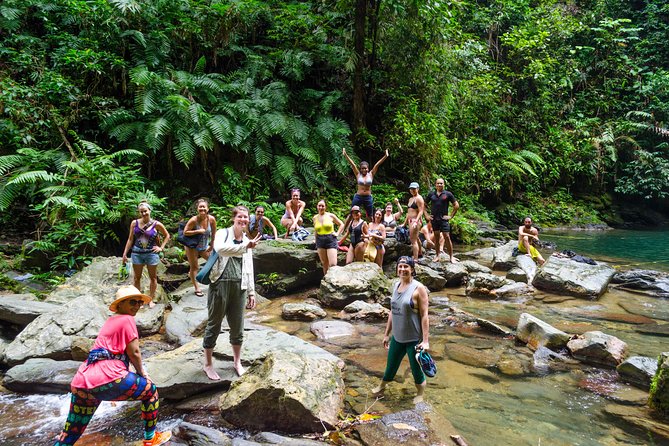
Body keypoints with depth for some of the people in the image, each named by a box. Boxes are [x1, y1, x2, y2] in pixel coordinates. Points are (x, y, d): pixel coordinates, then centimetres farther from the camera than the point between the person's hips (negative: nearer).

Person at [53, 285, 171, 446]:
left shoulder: (110, 321, 26)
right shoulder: (127, 319, -2)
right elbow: (134, 353, -4)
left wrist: (138, 371, 39)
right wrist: (142, 373, 14)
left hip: (80, 384, 9)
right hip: (107, 378, -9)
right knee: (150, 390, 12)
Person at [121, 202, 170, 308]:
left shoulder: (156, 224, -5)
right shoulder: (134, 223, -1)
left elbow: (167, 236, 8)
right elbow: (130, 239, 6)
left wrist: (161, 247, -1)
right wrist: (125, 253, 4)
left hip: (151, 253, -1)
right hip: (137, 253, 1)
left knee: (153, 277, 9)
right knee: (136, 278, 9)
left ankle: (151, 300, 22)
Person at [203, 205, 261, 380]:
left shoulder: (247, 241, 15)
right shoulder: (223, 233, -1)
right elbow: (220, 249, -25)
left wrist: (251, 292, 15)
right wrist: (246, 246, -32)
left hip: (239, 286, 5)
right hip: (221, 284, -5)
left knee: (238, 327, 12)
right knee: (214, 325, 6)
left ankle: (237, 361, 31)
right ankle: (208, 364, 21)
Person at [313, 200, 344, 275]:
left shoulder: (331, 216, 0)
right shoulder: (315, 218, 9)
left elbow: (341, 224, 10)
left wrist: (337, 233, 0)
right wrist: (316, 242, 17)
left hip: (331, 240, -3)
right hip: (320, 241, 3)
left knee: (333, 264, -13)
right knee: (324, 264, 6)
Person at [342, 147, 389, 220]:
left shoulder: (371, 174, 3)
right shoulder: (358, 175, 1)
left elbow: (377, 164, -4)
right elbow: (352, 164, -7)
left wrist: (385, 156, -10)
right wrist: (345, 155, -14)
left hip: (368, 198, 1)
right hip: (358, 197, -1)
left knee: (370, 216, 11)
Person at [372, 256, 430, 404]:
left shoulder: (418, 288, -15)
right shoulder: (396, 285, 4)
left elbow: (424, 315, -16)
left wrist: (425, 340, -19)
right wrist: (387, 334, 16)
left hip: (413, 339, -5)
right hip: (397, 337, 5)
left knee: (416, 369, 11)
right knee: (391, 366, 21)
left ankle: (420, 395, 36)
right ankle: (382, 386, 46)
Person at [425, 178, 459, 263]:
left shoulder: (448, 194, 0)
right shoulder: (431, 194, 7)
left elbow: (456, 205, 3)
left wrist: (451, 216, -3)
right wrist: (426, 215, 7)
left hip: (444, 219, -3)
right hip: (434, 219, 3)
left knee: (447, 237, -6)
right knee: (436, 237, 8)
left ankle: (451, 257, 0)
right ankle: (438, 256, 16)